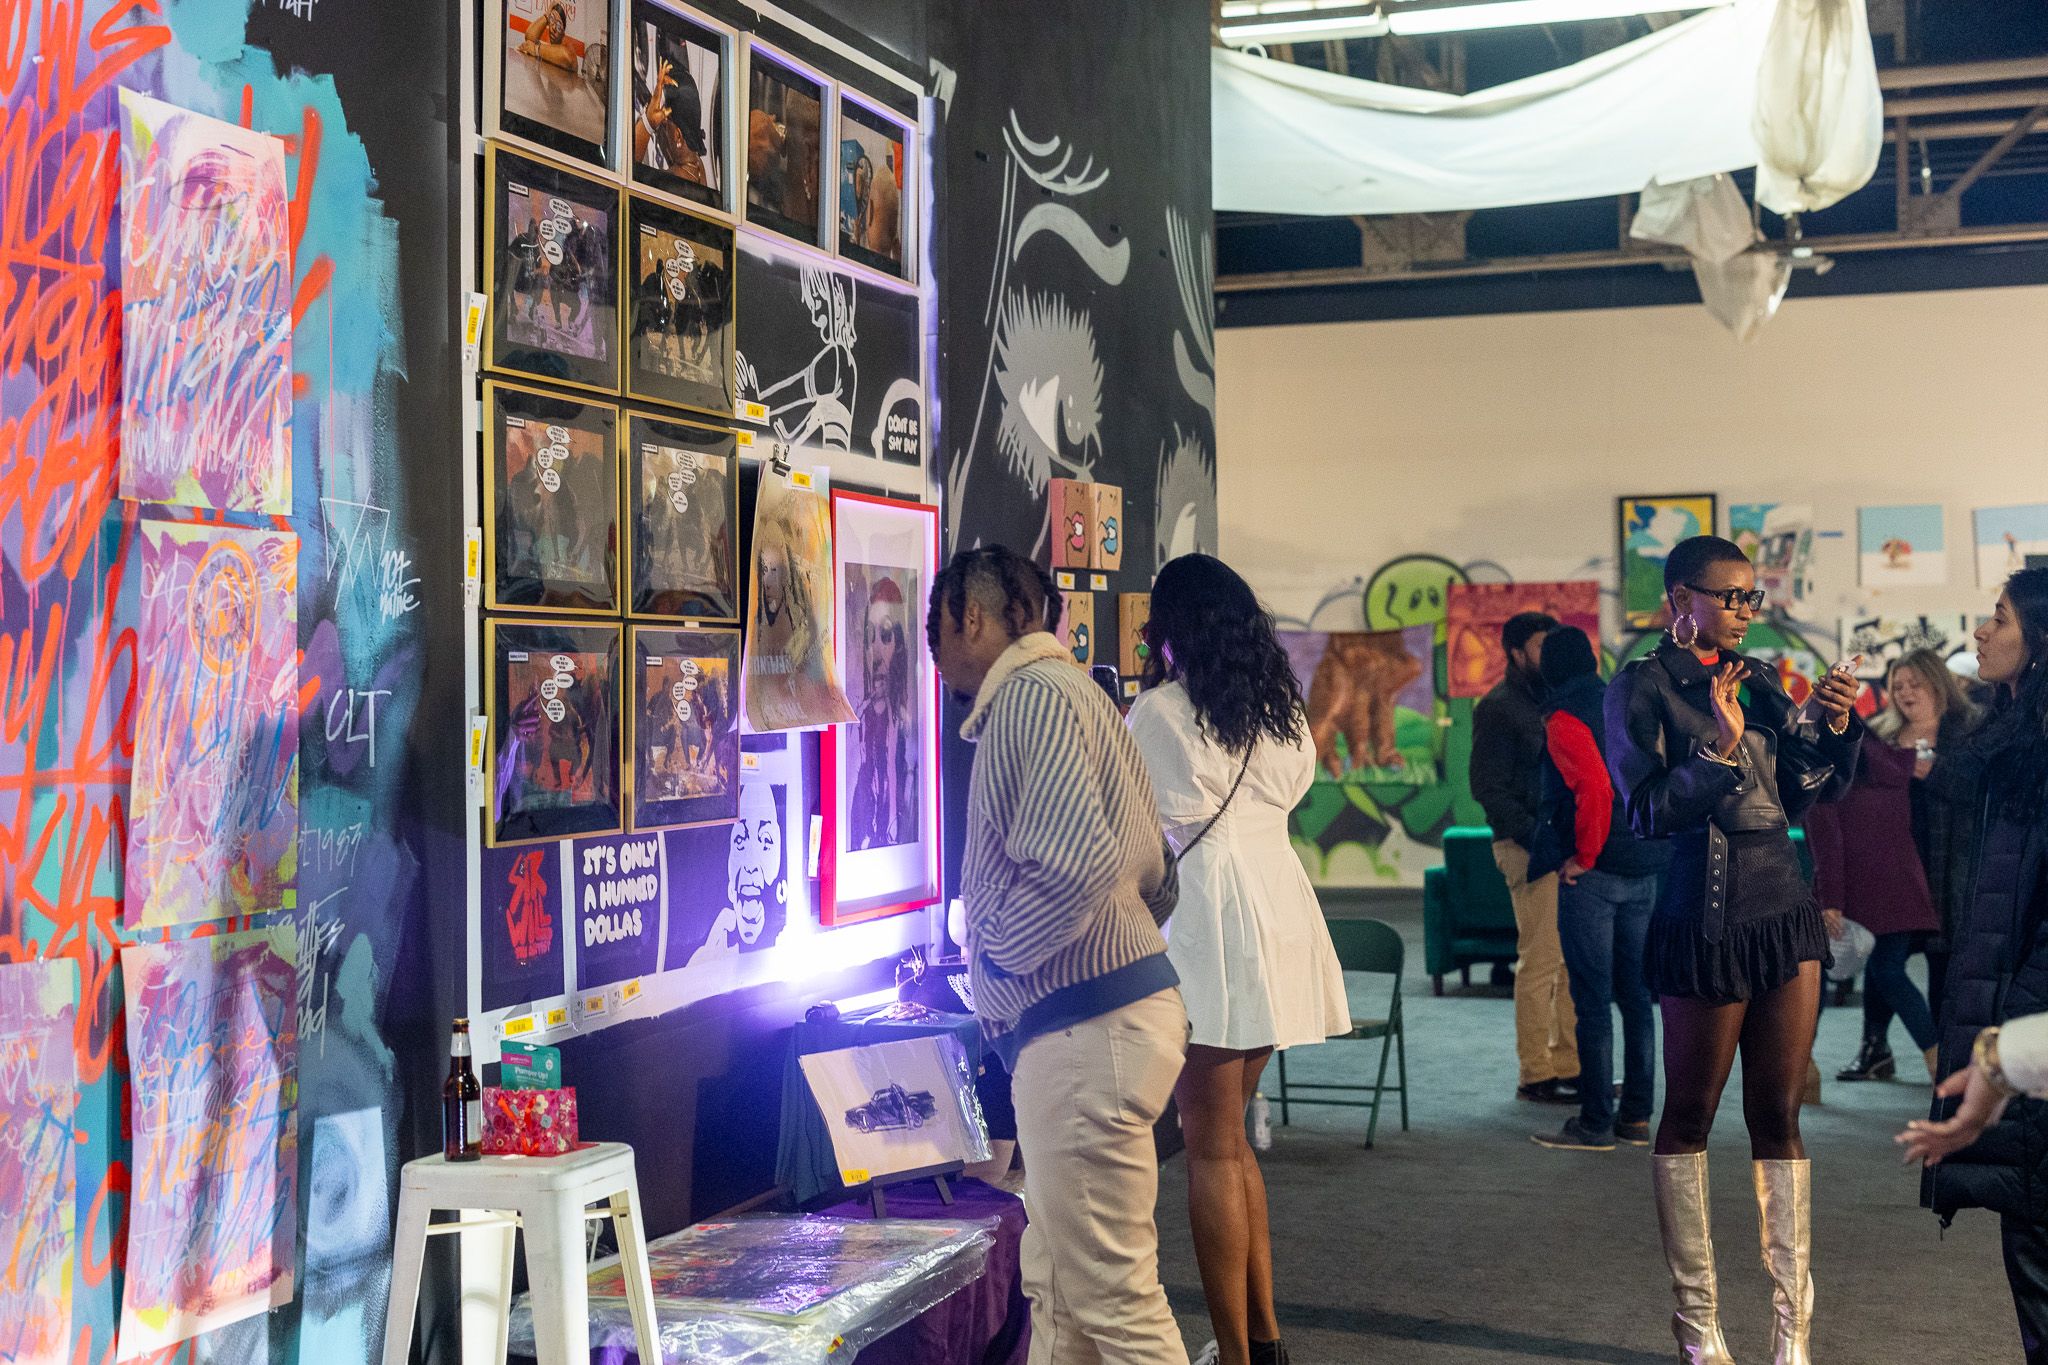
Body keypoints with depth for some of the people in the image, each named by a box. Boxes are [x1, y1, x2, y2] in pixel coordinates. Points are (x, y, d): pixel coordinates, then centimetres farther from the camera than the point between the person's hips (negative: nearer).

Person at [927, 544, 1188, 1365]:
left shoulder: (1031, 697, -12)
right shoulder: (1066, 691, 20)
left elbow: (1074, 864, -26)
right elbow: (1152, 873, 23)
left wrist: (995, 950, -11)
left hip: (1085, 1032, -11)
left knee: (1112, 1295, -5)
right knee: (1056, 1286, 17)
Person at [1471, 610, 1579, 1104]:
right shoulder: (1498, 707, -6)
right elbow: (1488, 789, -12)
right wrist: (1536, 835, -19)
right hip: (1529, 848, -8)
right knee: (1541, 961, -7)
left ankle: (1569, 1066, 16)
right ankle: (1536, 1075, 0)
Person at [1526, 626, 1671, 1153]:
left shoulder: (1564, 718, -10)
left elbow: (1594, 788, -24)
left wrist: (1583, 856, -14)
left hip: (1593, 874, -7)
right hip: (1645, 871, 7)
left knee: (1593, 1000, -3)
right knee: (1636, 994, 12)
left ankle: (1595, 1123, 1)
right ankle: (1637, 1116, 17)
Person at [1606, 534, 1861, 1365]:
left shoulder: (1755, 681, 11)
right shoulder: (1642, 688, -4)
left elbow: (1801, 792, 12)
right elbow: (1646, 811, -12)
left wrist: (1835, 729, -3)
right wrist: (1719, 751, -22)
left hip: (1784, 908, 5)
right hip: (1705, 917, -5)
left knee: (1778, 1115, 6)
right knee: (1690, 1113, 5)